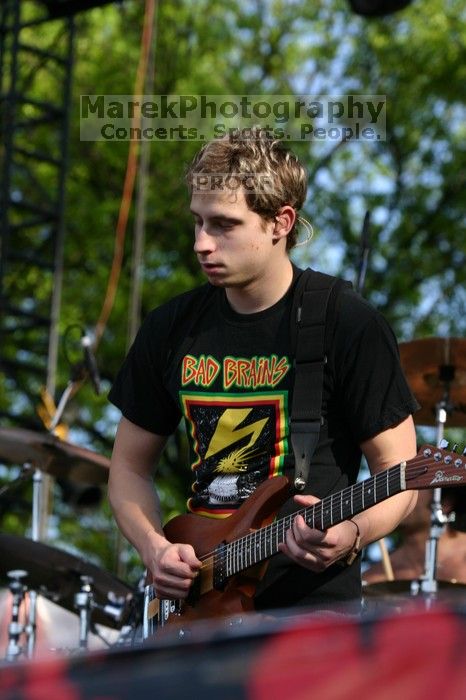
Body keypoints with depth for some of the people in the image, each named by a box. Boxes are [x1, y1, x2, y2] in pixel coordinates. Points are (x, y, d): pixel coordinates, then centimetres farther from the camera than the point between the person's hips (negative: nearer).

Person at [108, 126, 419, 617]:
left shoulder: (348, 326, -7)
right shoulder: (171, 328, 6)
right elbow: (130, 466, 15)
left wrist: (351, 533, -24)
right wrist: (154, 547, -3)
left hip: (313, 604, -4)